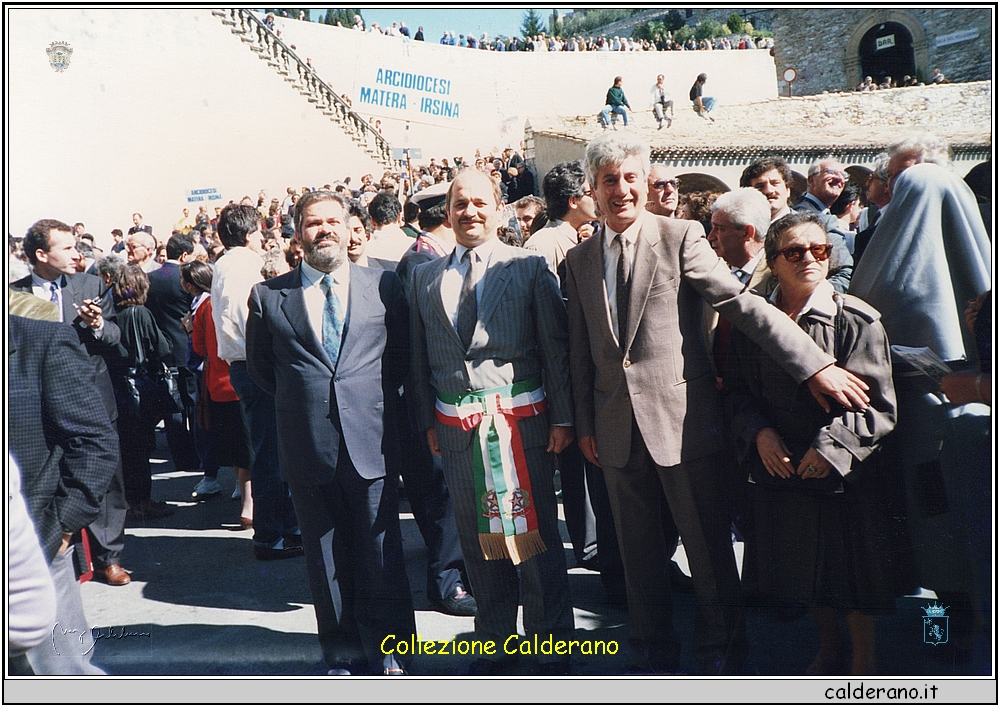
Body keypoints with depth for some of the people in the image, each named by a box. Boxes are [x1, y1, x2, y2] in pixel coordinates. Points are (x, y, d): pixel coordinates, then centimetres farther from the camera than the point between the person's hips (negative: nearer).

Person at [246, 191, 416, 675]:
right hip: (308, 449, 1)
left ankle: (387, 654, 25)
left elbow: (402, 355, 11)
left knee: (381, 555, 7)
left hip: (371, 442, 0)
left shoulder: (384, 286, 3)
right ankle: (344, 657, 27)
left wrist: (370, 400, 6)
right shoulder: (268, 295, 3)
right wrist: (300, 405, 8)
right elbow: (260, 367, 13)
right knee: (326, 560, 11)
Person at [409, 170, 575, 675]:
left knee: (535, 535, 3)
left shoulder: (530, 268, 1)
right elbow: (420, 358, 12)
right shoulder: (424, 278, 10)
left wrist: (562, 417, -6)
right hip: (456, 428, 3)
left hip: (521, 421, -3)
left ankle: (551, 646, 20)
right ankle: (493, 642, 29)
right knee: (477, 539, 13)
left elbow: (556, 347, -2)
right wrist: (427, 421, 7)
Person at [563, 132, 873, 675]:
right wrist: (584, 424, 11)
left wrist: (816, 364, -18)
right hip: (617, 430, 4)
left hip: (684, 421, -3)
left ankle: (719, 656, 29)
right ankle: (654, 655, 34)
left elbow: (743, 304, -11)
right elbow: (581, 350, 13)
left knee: (709, 547, 7)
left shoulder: (680, 238, -4)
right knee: (638, 553, 14)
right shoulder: (578, 260, 9)